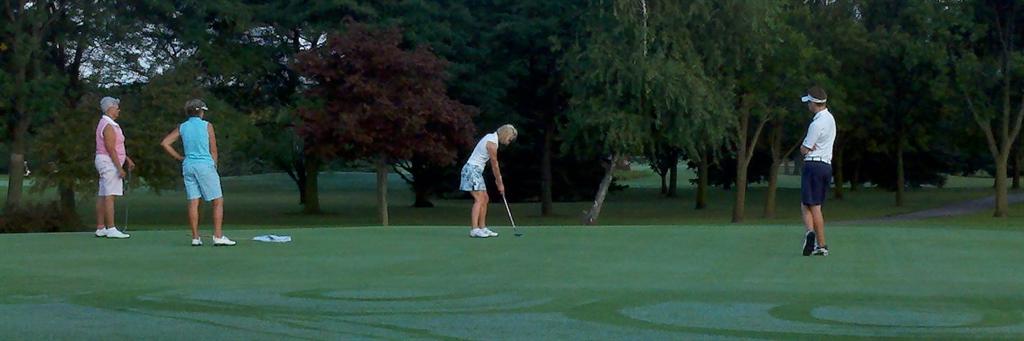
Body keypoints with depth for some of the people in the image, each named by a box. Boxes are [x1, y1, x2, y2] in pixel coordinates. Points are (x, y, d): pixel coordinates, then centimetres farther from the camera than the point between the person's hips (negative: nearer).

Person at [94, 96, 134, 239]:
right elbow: (111, 149, -20)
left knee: (102, 196, 8)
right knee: (109, 196, -12)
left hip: (106, 163, 11)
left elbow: (117, 146, 23)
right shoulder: (108, 126, -15)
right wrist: (119, 168, -20)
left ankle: (100, 228, 9)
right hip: (109, 162, -11)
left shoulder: (108, 124, 17)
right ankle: (111, 229, -16)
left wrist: (127, 159, 21)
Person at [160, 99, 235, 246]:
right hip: (205, 165, -5)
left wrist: (179, 158, 10)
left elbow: (165, 143, 5)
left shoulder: (181, 127, 8)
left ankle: (195, 237, 3)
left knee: (193, 202, 5)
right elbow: (213, 151, 1)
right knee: (218, 201, 0)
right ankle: (218, 237, -7)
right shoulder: (207, 126, -1)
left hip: (188, 166, 5)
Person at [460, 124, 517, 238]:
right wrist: (500, 184, -2)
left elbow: (494, 163, 15)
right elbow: (495, 165, -11)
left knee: (485, 199, 10)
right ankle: (474, 229, -25)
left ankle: (482, 228, 12)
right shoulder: (492, 144, -19)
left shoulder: (492, 137, 10)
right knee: (479, 199, -18)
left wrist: (498, 178, 13)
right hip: (472, 170, -10)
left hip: (476, 171, 10)